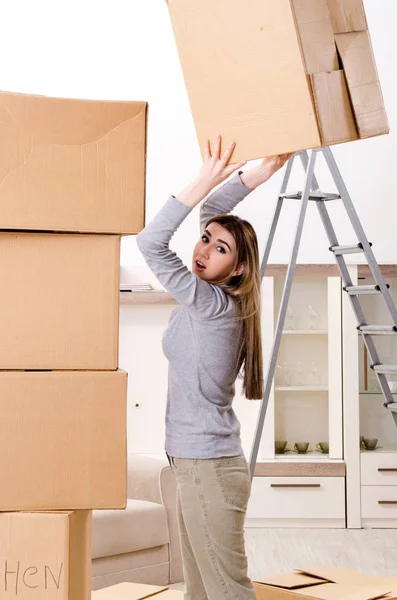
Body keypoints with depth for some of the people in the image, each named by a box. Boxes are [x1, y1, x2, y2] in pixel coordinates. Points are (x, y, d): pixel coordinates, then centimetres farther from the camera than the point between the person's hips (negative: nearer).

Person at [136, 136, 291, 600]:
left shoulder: (214, 304, -15)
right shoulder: (211, 299, 9)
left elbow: (150, 242, -23)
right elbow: (211, 213, 16)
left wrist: (205, 181, -21)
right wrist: (260, 172, 10)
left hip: (209, 469, -9)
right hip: (196, 464, 9)